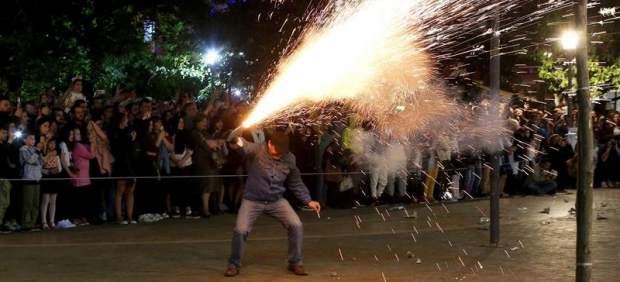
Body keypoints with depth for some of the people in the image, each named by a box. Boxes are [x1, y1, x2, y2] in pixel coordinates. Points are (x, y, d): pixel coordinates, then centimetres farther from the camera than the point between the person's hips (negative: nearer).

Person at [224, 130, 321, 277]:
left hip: (276, 201, 3)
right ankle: (234, 264, 8)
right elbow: (243, 145, -37)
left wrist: (308, 201, 1)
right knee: (240, 230, -17)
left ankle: (295, 263, 9)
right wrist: (236, 139, -61)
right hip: (253, 200, -3)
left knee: (296, 225, -12)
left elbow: (296, 183, 10)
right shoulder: (257, 150, -14)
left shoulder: (289, 159, -2)